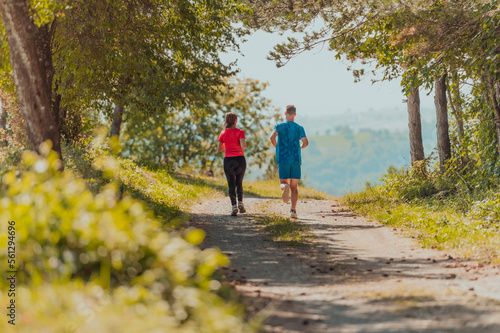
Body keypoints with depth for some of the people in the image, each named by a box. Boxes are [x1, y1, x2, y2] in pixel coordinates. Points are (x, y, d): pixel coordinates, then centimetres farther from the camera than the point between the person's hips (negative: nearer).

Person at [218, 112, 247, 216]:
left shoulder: (223, 133, 2)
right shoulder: (240, 132, -6)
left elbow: (219, 149, 7)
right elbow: (243, 146, -18)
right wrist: (245, 145, 5)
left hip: (228, 160, 1)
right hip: (240, 159, -1)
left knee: (231, 184, 4)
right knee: (239, 182, 15)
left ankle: (233, 205, -11)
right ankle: (240, 202, -3)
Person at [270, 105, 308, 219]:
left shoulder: (279, 126, 5)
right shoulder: (299, 128, 7)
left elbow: (272, 137, -14)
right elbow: (305, 142, -4)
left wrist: (276, 147, 4)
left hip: (283, 159, -1)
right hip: (296, 159, 1)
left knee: (283, 182, 8)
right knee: (294, 186, 4)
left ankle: (285, 187, -31)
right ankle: (293, 210, -8)